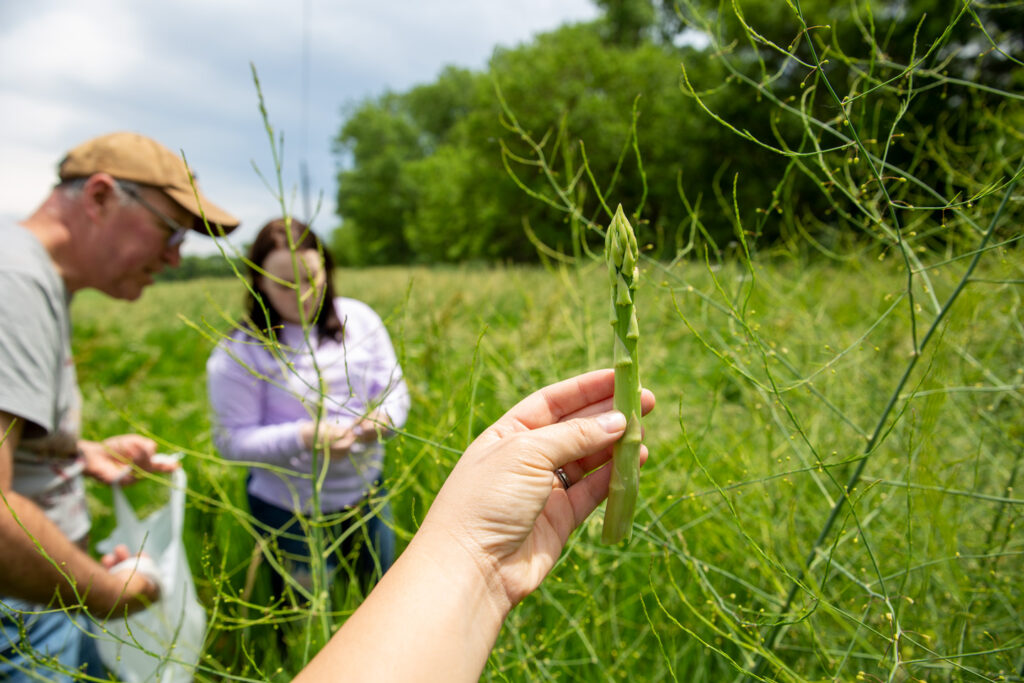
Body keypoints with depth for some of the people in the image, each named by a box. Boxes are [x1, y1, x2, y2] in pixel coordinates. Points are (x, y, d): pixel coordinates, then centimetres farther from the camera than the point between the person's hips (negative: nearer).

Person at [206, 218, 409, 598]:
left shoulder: (358, 318, -4)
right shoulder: (239, 352, -14)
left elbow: (394, 391, 1)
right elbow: (231, 439, -12)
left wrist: (382, 418, -23)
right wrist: (303, 437, -28)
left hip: (366, 493, 4)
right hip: (290, 509, -3)